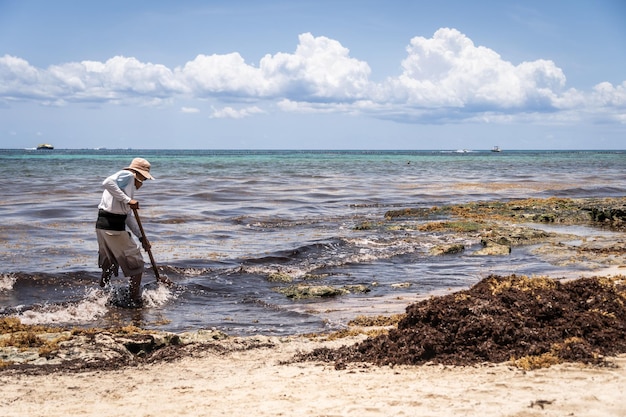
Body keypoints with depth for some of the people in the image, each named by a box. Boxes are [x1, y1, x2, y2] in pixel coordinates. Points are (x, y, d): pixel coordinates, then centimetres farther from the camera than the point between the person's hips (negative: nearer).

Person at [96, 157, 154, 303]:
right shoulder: (127, 175, -5)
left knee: (109, 265, 24)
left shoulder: (130, 185, 23)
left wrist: (142, 237, 24)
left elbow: (128, 216, 24)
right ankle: (135, 301, 10)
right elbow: (107, 183, -25)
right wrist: (127, 200, -23)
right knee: (136, 263, 4)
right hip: (113, 227, -9)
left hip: (102, 225, 9)